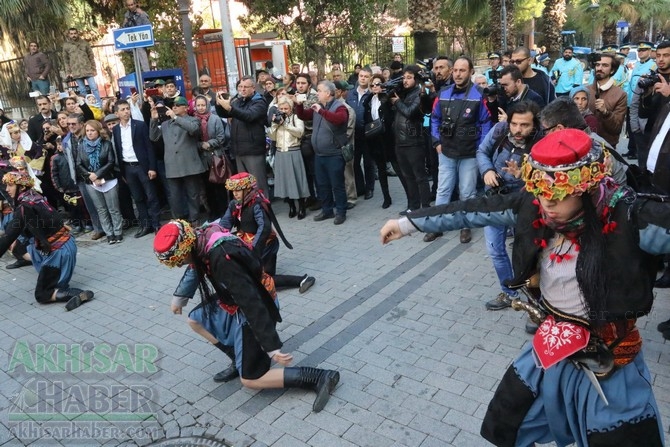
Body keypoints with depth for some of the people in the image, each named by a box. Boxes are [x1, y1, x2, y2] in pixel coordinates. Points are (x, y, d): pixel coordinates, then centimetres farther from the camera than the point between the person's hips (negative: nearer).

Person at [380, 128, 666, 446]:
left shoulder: (627, 216, -25)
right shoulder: (533, 206, -13)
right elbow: (473, 211, -6)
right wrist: (408, 222, -1)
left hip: (608, 359, -4)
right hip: (550, 348, 5)